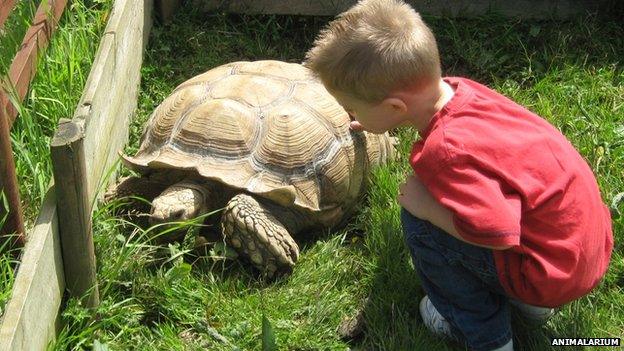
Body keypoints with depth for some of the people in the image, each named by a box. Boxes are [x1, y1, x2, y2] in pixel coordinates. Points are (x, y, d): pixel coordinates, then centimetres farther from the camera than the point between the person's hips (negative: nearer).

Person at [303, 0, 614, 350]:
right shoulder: (456, 88, -4)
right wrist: (377, 122, 38)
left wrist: (427, 207, -23)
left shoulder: (446, 151, -31)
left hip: (557, 274, -9)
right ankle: (526, 299, 22)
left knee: (420, 222, -15)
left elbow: (500, 233, -36)